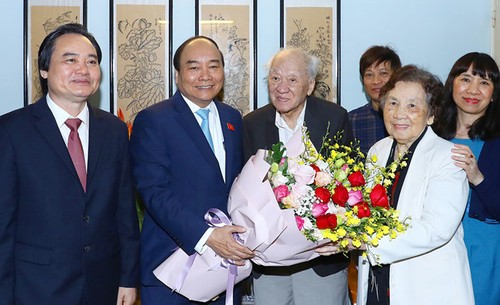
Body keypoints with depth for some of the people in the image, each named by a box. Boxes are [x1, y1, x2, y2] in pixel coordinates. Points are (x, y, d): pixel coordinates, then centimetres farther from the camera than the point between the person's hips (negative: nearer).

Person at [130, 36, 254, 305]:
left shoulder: (233, 118, 11)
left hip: (228, 259, 5)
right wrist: (205, 236, -27)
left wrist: (248, 239, 0)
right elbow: (155, 192, -17)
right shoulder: (151, 121, -8)